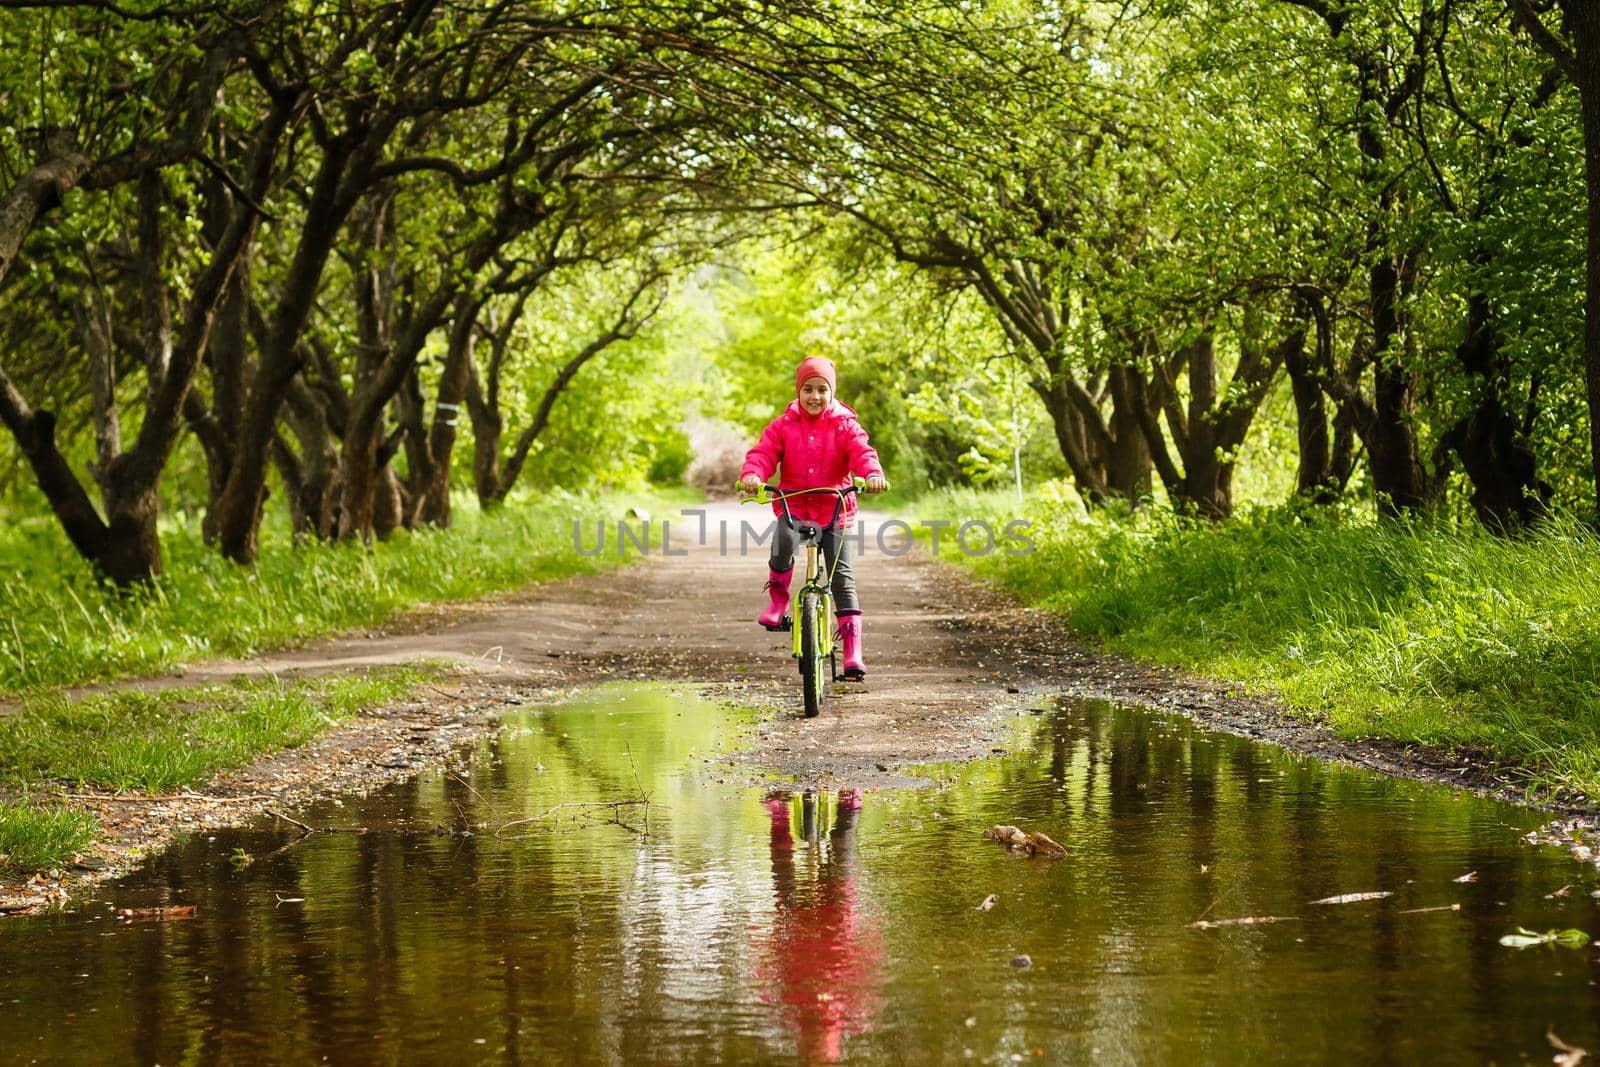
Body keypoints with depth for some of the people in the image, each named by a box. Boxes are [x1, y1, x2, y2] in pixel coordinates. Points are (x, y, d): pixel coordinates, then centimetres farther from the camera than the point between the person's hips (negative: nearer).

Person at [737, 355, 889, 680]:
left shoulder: (845, 426, 0)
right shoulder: (784, 425, 3)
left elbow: (862, 452, -15)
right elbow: (763, 452, -8)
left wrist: (873, 474, -37)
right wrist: (752, 474, -31)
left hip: (834, 509, 0)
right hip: (793, 505, 0)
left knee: (842, 574, -6)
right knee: (783, 542, -34)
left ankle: (853, 651, -3)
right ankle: (778, 598, -4)